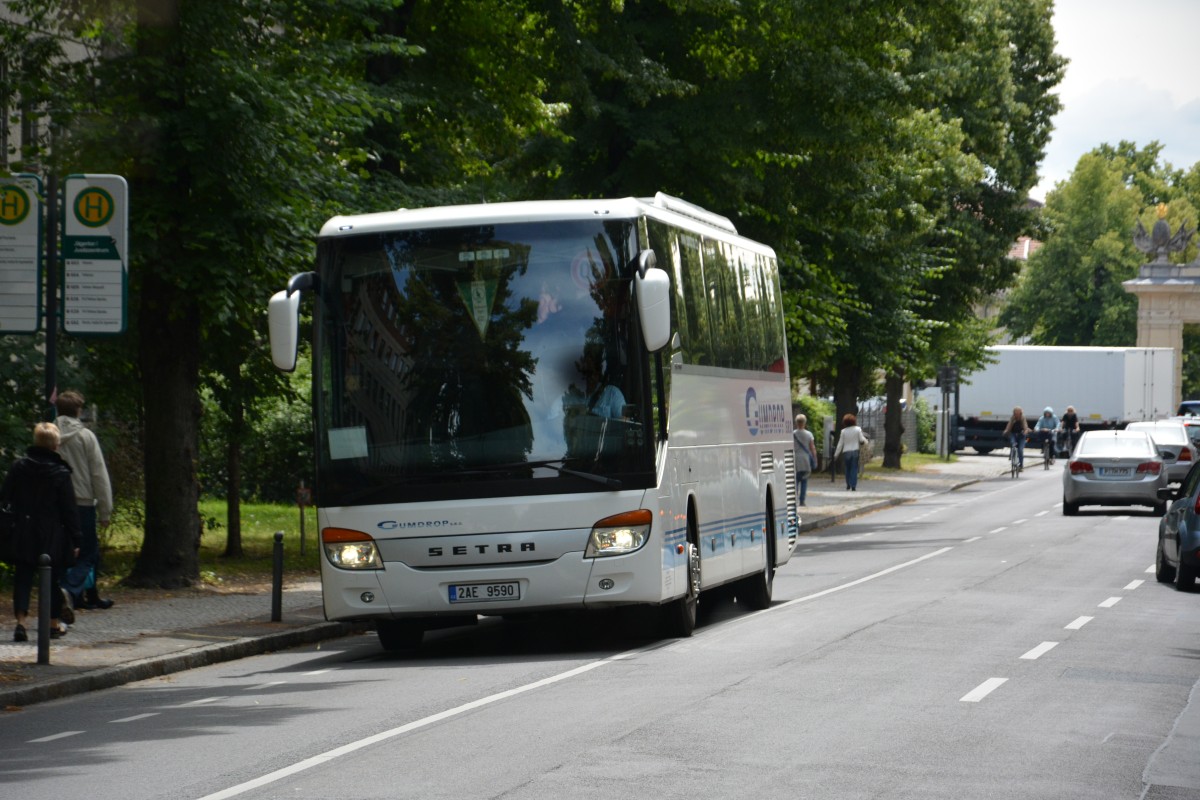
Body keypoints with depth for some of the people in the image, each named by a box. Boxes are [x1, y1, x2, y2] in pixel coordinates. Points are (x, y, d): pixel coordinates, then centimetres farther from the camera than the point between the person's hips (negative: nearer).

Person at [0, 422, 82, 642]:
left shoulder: (18, 468, 1)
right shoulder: (61, 473, -9)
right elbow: (69, 510, -7)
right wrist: (75, 540, -2)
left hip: (23, 538, 2)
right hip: (53, 539, -2)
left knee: (22, 579, 4)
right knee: (52, 580, 10)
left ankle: (21, 622, -12)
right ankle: (54, 625, 18)